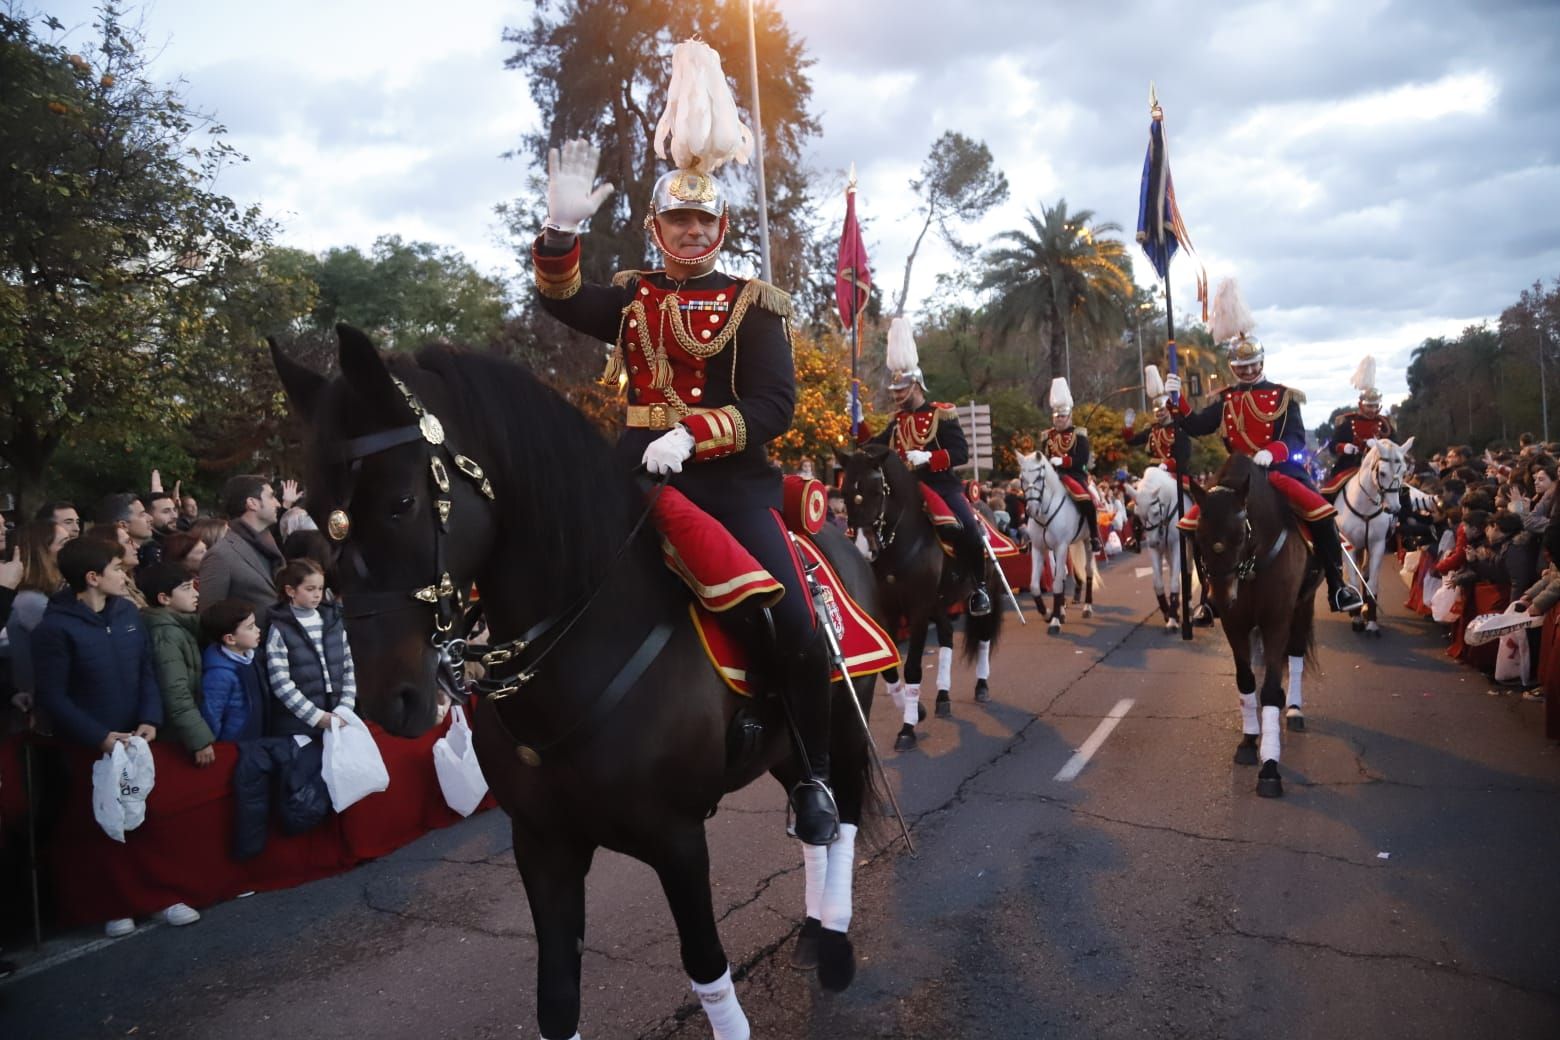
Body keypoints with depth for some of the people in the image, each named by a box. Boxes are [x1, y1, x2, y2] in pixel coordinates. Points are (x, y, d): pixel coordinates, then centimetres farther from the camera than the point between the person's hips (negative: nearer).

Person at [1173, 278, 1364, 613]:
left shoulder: (1283, 396, 4)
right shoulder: (1226, 401, 12)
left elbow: (1296, 438, -7)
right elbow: (1195, 427, 4)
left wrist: (1272, 452, -28)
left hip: (1280, 471, -2)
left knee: (1322, 514, -25)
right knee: (1197, 522, -14)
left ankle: (1337, 587, -11)